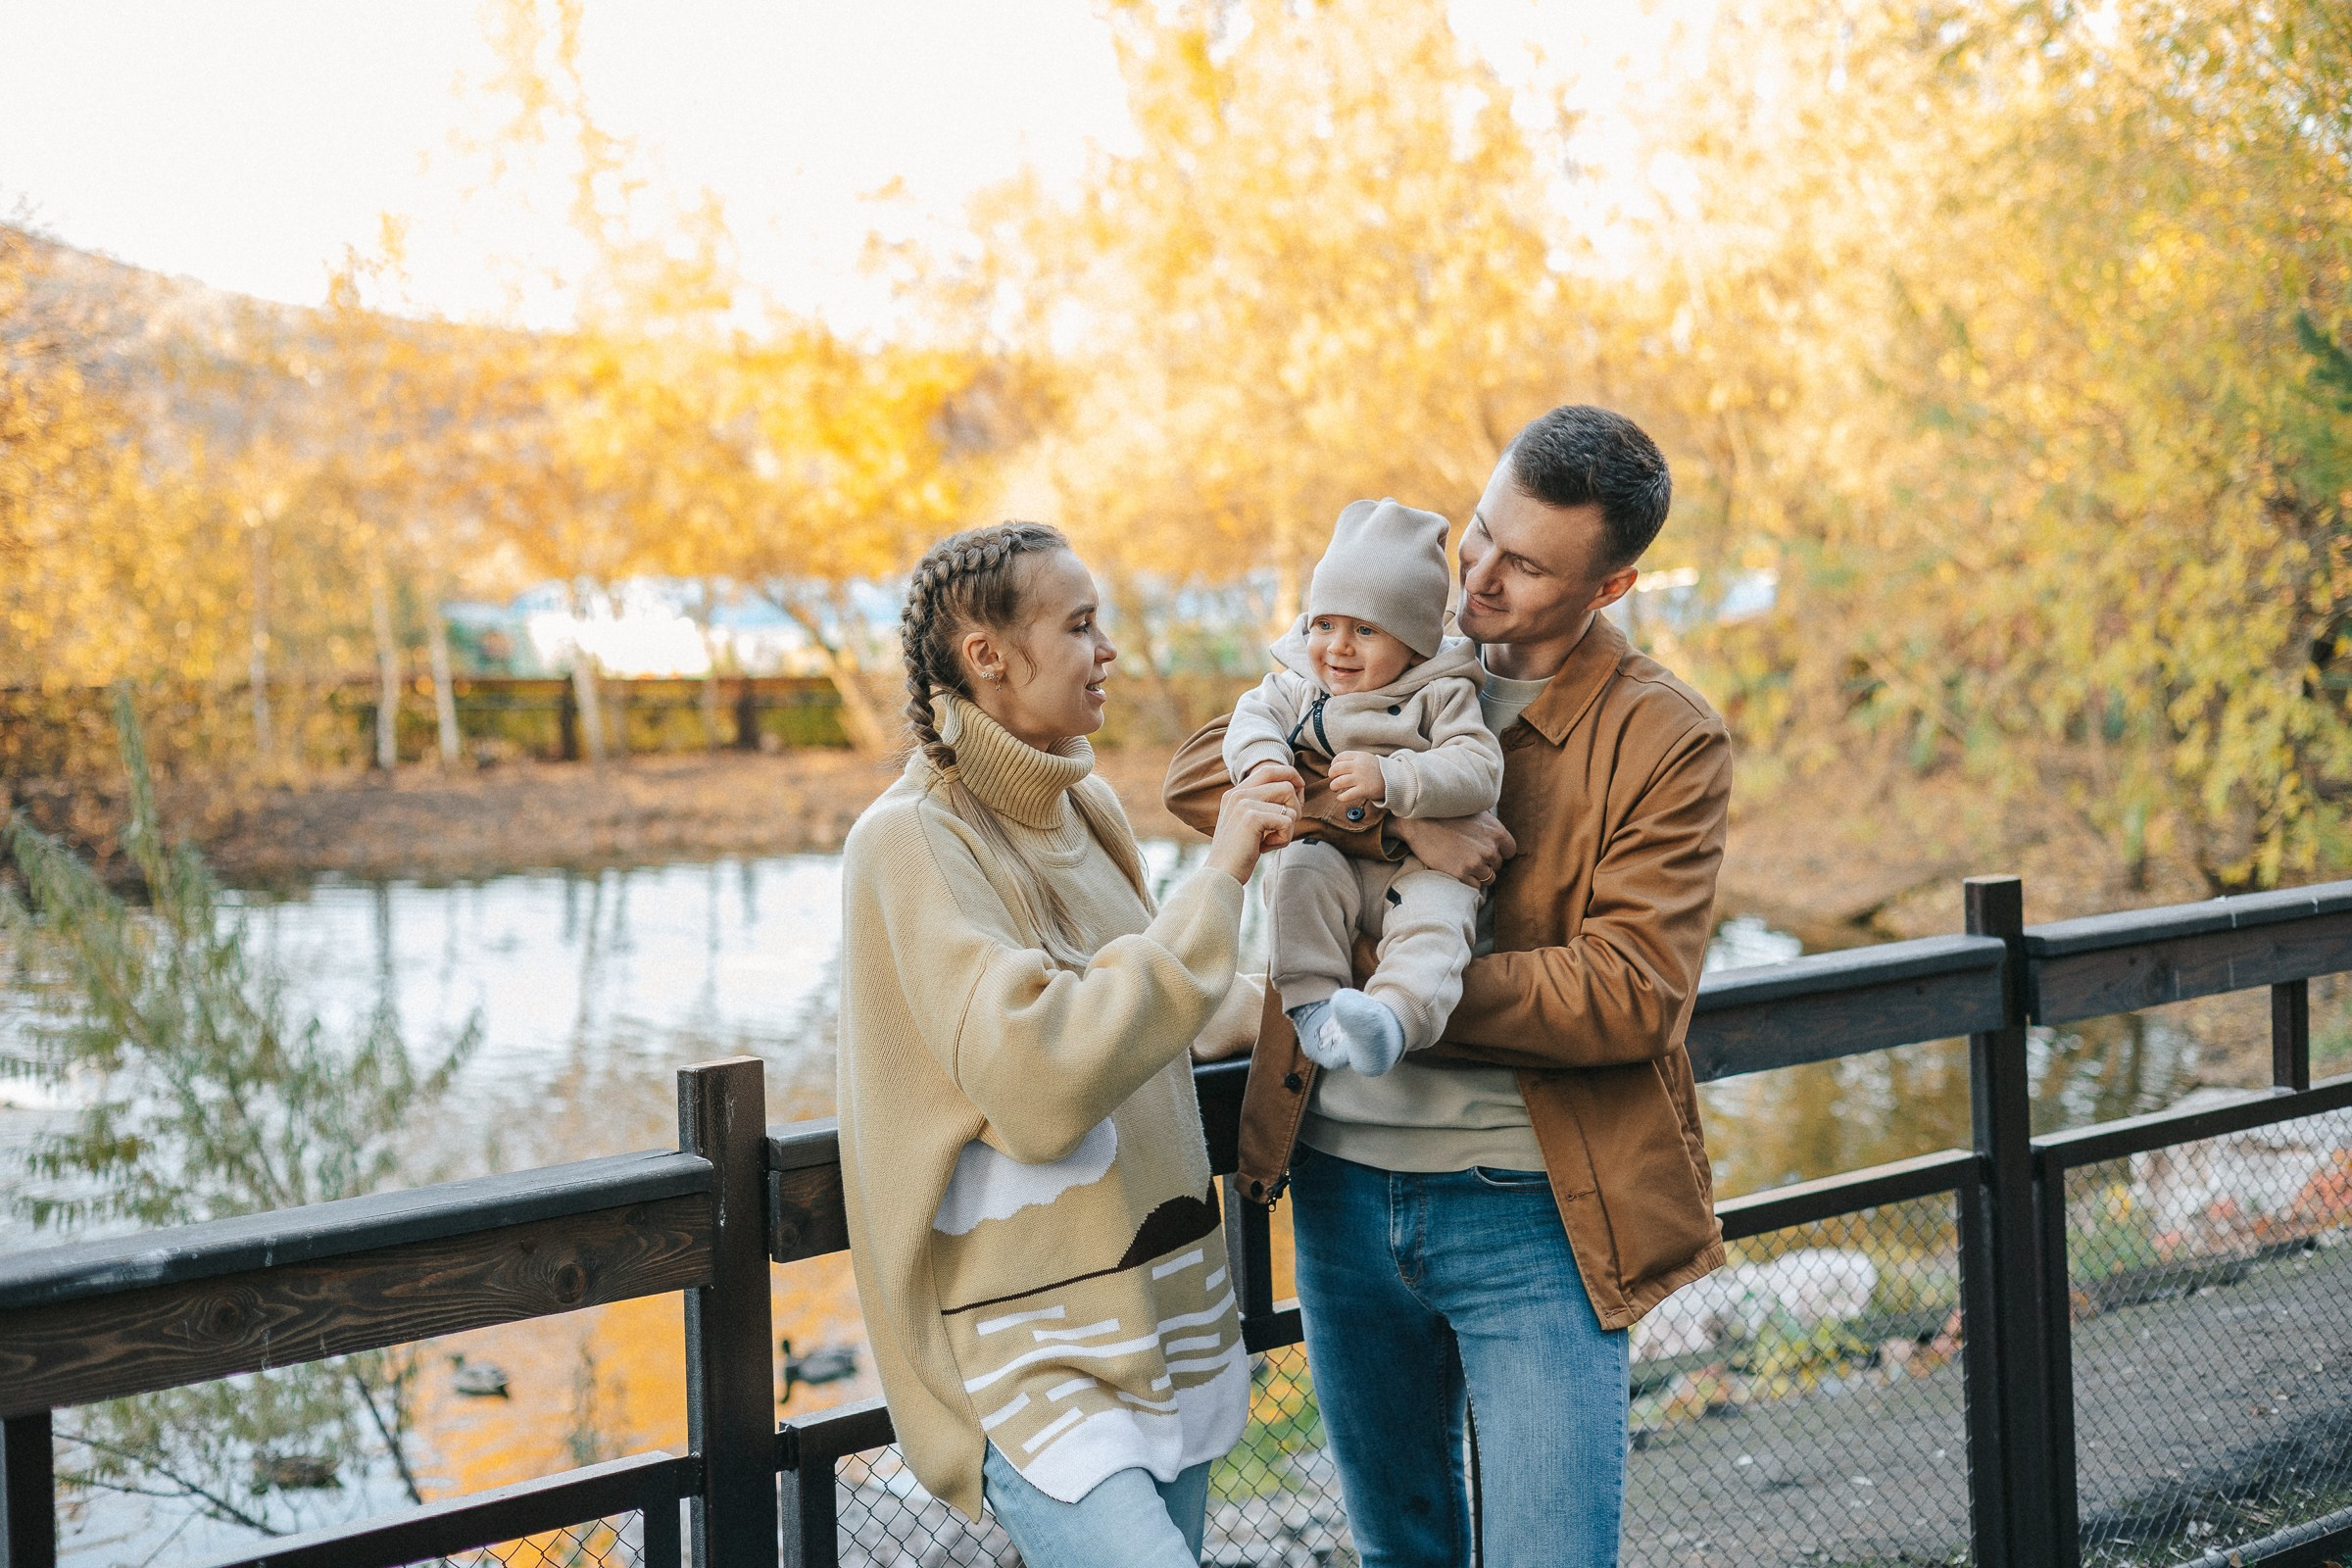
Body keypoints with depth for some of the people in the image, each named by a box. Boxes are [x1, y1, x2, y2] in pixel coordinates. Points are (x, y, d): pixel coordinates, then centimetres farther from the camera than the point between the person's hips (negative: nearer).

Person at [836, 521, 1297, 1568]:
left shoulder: (1082, 805, 11)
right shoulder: (912, 838, -14)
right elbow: (1037, 1082, -26)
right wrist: (1215, 883, -21)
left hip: (1160, 1313, 8)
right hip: (1029, 1353, -8)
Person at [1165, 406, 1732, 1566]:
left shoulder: (1668, 743, -8)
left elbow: (1632, 992, -17)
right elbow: (1198, 775, -7)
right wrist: (1396, 812, -21)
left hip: (1530, 1213, -4)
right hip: (1341, 1189, 5)